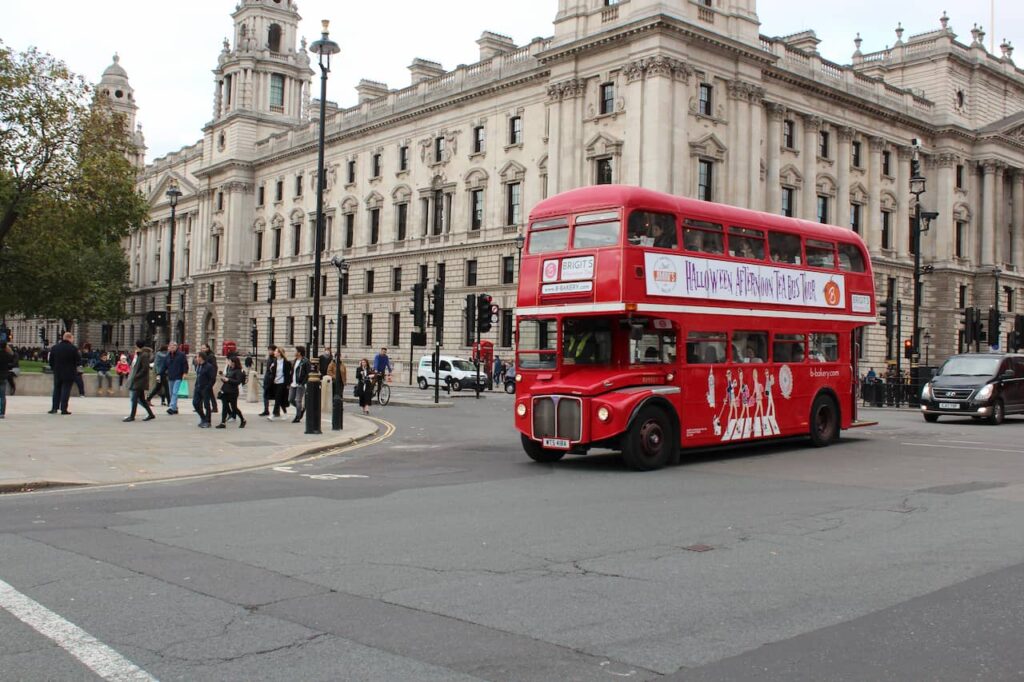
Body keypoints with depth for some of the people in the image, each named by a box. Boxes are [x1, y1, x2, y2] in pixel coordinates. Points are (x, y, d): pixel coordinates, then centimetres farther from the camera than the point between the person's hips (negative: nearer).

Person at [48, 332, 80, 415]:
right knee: (66, 391, -1)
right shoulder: (73, 348, -12)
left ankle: (54, 408, 13)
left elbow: (51, 361, 7)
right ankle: (63, 409, -3)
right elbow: (79, 360, -8)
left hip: (57, 373, 4)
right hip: (69, 374, -4)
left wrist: (54, 368, 18)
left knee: (57, 390, 14)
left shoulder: (54, 348, 4)